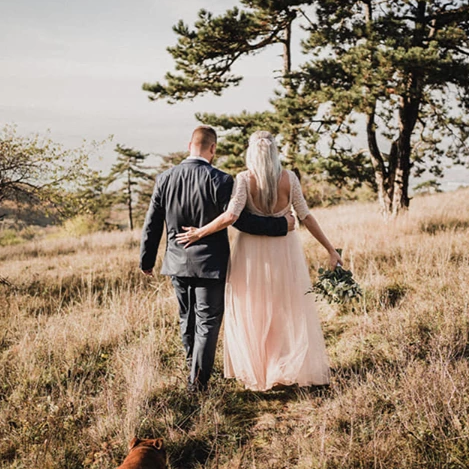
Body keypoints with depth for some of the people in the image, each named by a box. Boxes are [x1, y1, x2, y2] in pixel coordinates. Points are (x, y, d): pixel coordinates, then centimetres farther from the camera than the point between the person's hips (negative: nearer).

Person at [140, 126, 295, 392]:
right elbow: (239, 219, -17)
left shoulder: (165, 179, -1)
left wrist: (147, 260, 16)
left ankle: (193, 367, 41)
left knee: (187, 319, 22)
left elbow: (152, 225, 4)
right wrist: (281, 225, -7)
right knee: (208, 323, 5)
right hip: (210, 264, -5)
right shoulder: (220, 180, -15)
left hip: (178, 263, 5)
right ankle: (198, 383, 7)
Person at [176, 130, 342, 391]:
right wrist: (331, 249, 2)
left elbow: (230, 216, -22)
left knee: (252, 312, 12)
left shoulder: (245, 179, -10)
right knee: (290, 311, 13)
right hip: (285, 249, 1)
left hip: (253, 251, -1)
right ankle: (292, 369, 18)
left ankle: (257, 373, 20)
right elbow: (306, 217, -4)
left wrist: (199, 233, -11)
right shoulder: (289, 178, -5)